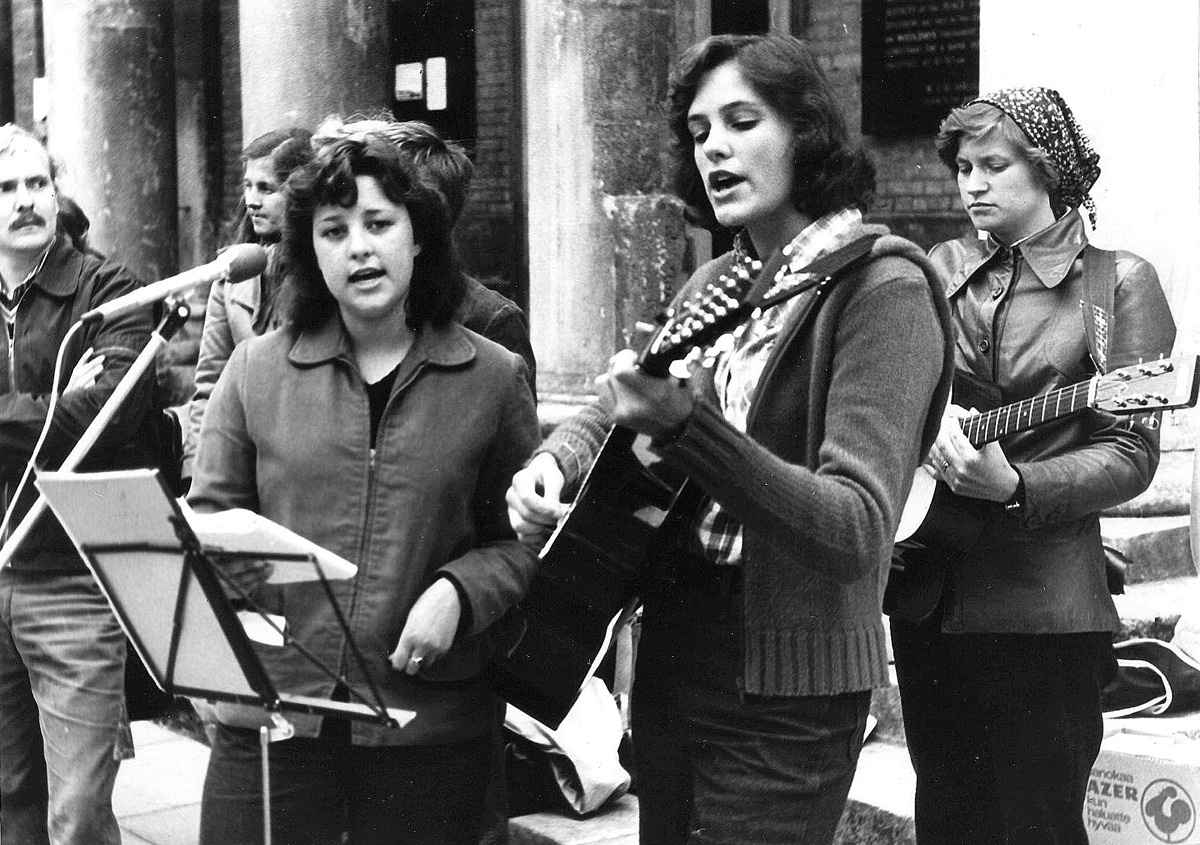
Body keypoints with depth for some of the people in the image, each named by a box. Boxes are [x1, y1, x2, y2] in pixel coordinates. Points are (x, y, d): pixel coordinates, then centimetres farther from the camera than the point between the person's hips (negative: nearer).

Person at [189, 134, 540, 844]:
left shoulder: (494, 377, 2)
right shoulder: (256, 371, 4)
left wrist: (459, 592, -12)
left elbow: (524, 537, 5)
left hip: (432, 729, 0)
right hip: (270, 721, 1)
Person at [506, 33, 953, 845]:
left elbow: (856, 531, -25)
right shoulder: (717, 283, 8)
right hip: (671, 667, 7)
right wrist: (550, 463, -2)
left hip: (785, 695, -7)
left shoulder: (880, 287, -14)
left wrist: (685, 426, -36)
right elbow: (607, 415, 21)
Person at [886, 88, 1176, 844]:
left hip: (1042, 606, -5)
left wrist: (1013, 489, -24)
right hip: (928, 595, 5)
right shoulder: (944, 271, 12)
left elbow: (1130, 455, -10)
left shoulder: (1118, 285, -3)